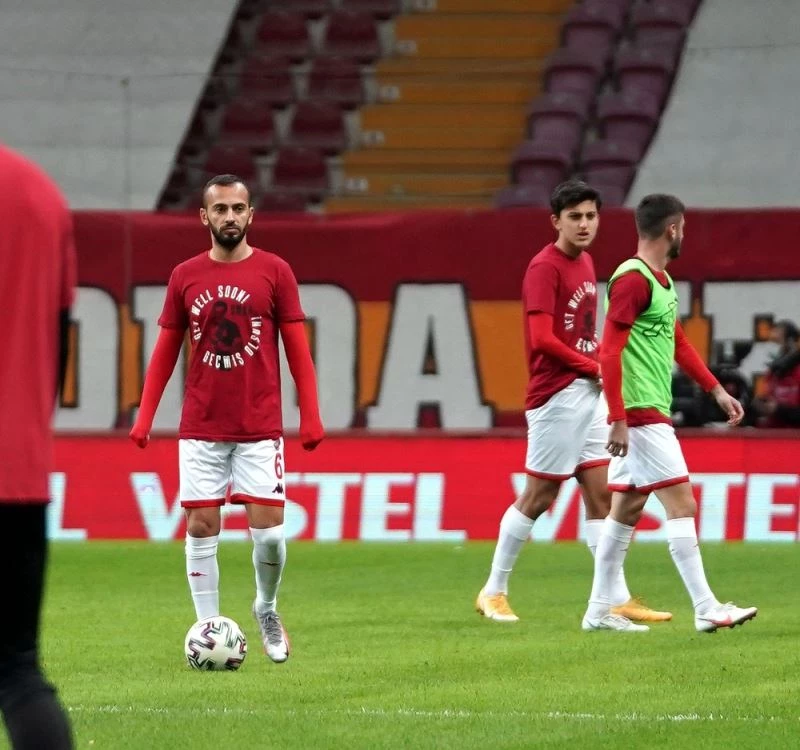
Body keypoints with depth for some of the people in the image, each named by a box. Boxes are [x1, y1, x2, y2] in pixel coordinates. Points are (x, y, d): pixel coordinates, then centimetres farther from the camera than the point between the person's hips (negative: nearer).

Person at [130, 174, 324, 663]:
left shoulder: (275, 272, 1)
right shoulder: (186, 277, 6)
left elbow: (297, 348, 2)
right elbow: (165, 351, 11)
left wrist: (311, 417, -4)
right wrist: (144, 417, 4)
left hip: (260, 429, -2)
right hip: (201, 429, 2)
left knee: (268, 530, -6)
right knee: (202, 529, -1)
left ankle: (267, 609, 21)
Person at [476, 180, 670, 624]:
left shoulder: (584, 262, 15)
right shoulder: (545, 267, -12)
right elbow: (542, 339, -19)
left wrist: (602, 370, 4)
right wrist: (594, 368, -11)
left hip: (588, 395, 8)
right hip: (557, 397, -8)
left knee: (601, 496, 6)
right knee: (538, 497, -2)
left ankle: (618, 599, 6)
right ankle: (494, 592, 9)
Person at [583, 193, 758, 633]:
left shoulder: (662, 280, 15)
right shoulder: (632, 280, -15)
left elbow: (678, 344, 25)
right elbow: (609, 353, -19)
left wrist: (717, 390, 23)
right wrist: (618, 419, -23)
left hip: (651, 414, 10)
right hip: (640, 414, -10)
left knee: (626, 510, 11)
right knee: (682, 505, -9)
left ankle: (599, 611, 15)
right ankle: (706, 609, -9)